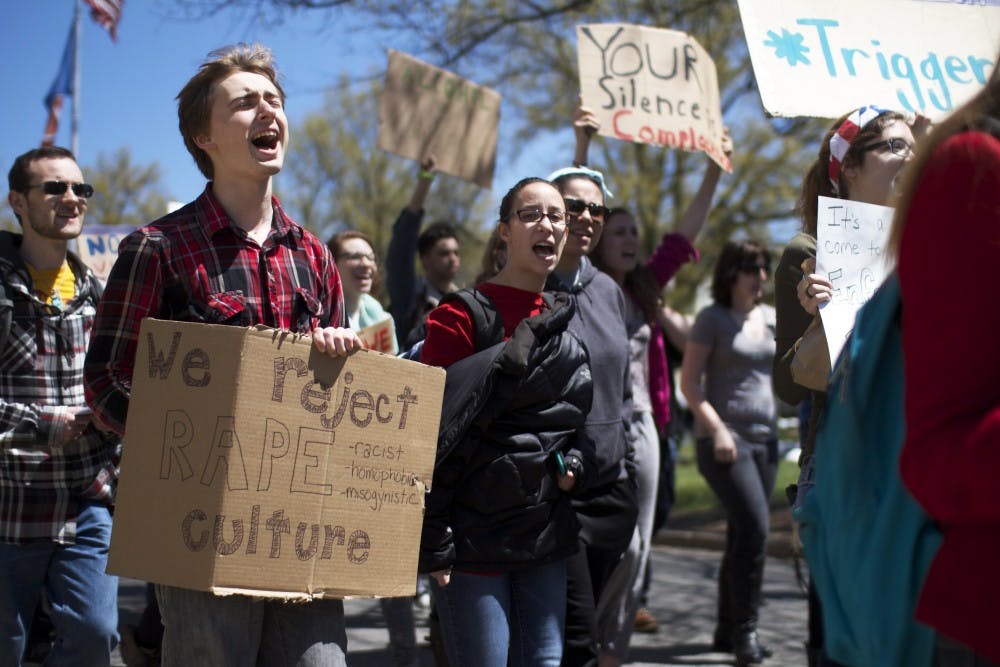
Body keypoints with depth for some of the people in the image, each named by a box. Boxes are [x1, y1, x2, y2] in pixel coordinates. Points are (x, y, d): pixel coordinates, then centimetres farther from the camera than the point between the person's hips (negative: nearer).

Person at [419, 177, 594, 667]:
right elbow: (433, 432, -11)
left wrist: (576, 463, 2)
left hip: (545, 538, 6)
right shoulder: (462, 316, -7)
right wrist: (433, 544, -15)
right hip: (472, 539, -6)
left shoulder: (565, 326, 13)